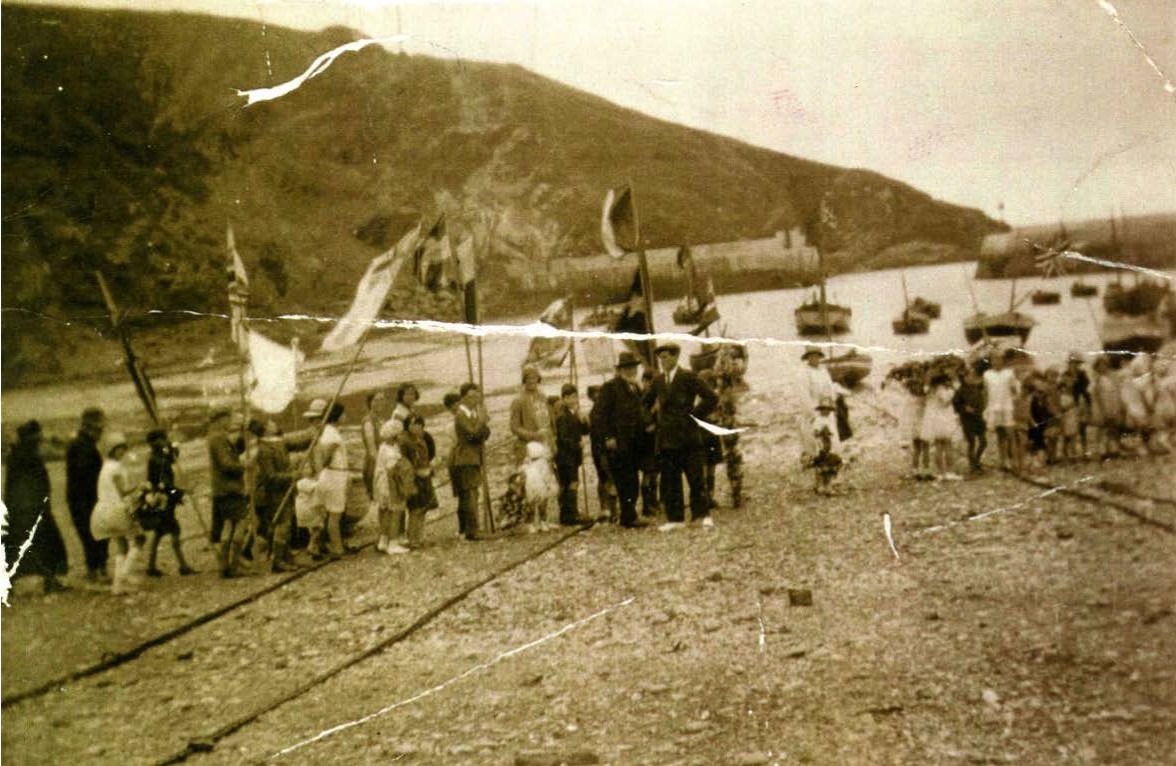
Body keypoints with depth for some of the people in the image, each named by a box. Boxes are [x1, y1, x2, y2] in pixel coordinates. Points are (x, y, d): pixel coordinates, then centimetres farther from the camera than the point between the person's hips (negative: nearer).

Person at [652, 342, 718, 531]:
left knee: (696, 478, -1)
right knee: (669, 480, 4)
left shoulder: (688, 377, -5)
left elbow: (711, 398, -7)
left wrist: (694, 414, -7)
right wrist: (656, 421, 11)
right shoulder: (658, 381, 11)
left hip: (688, 436, -5)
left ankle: (704, 515, 5)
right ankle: (675, 518, 9)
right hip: (667, 438, 5)